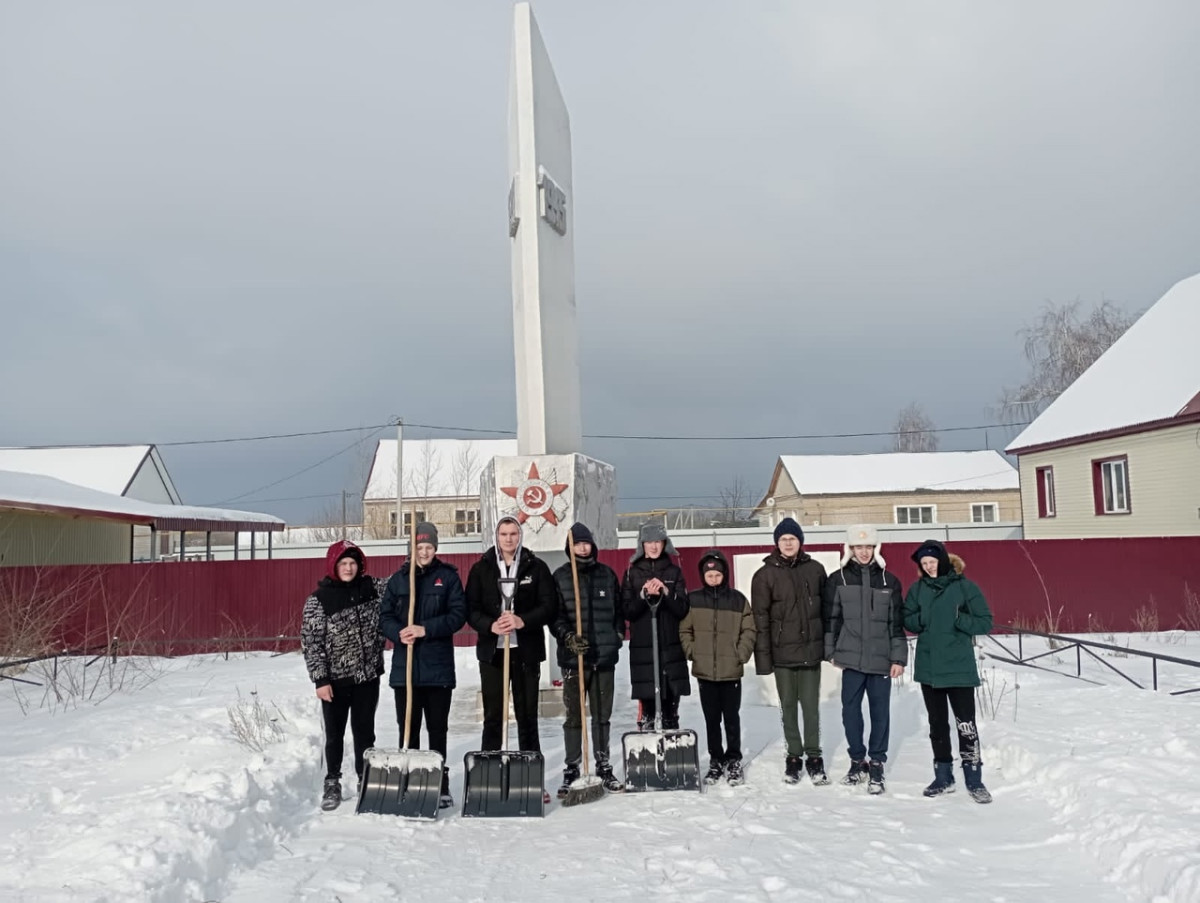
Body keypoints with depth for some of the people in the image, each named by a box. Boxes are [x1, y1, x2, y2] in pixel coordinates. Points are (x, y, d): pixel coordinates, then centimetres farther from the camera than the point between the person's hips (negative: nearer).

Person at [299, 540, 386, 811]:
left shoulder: (370, 588, 1)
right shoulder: (318, 600, -9)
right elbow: (310, 643, -9)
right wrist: (320, 680, -13)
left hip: (367, 677, 3)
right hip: (335, 680, -2)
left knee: (364, 731, 13)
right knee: (334, 733, 9)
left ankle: (366, 781, 26)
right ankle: (332, 784, 24)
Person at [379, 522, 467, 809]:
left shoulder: (448, 577, 2)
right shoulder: (398, 579, 9)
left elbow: (458, 614, -6)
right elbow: (385, 617, 6)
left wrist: (426, 629, -17)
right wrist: (399, 633, -15)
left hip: (438, 666, -2)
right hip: (404, 666, 2)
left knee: (437, 729, 7)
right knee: (408, 728, 6)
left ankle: (440, 787, 16)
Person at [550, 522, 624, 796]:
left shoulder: (607, 574, 9)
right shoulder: (560, 577, 1)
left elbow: (619, 609, 16)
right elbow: (554, 615, -3)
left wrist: (618, 635, 8)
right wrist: (567, 636, -18)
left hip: (605, 656, 3)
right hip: (573, 657, -2)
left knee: (602, 715, 11)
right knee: (574, 716, 2)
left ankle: (604, 767, 21)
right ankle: (571, 771, 11)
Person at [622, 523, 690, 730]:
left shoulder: (674, 571, 9)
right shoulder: (633, 573, 6)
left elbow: (682, 610, 3)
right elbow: (627, 611, 1)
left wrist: (665, 592, -13)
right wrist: (644, 595, -15)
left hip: (671, 646, 1)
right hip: (642, 647, -1)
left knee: (671, 701, 3)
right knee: (647, 699, -2)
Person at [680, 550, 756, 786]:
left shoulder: (738, 599, 0)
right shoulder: (692, 599, 1)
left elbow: (749, 630, 2)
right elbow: (684, 629, 5)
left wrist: (741, 654, -7)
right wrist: (691, 651, -6)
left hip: (731, 671, -1)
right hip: (704, 671, 1)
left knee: (732, 718, 5)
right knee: (711, 719, 10)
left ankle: (734, 761, 18)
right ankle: (715, 760, 21)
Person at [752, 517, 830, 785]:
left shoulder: (815, 570, 3)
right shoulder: (765, 575, -2)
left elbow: (826, 609, 8)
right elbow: (760, 618, -3)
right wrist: (763, 657, -7)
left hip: (811, 650, 0)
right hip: (782, 652, 0)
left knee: (810, 705, 3)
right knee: (788, 706, 10)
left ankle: (814, 756, 16)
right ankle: (794, 756, 21)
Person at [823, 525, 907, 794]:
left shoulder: (889, 581, 4)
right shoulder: (838, 579, 2)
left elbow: (897, 622, 4)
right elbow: (831, 618, 4)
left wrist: (899, 658, 0)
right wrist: (831, 652, 1)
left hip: (881, 659, 0)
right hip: (851, 658, 0)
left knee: (880, 712, 5)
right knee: (850, 710, 6)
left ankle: (876, 765, 17)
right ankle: (857, 761, 23)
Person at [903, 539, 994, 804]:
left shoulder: (964, 587, -6)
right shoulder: (917, 589, 6)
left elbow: (985, 622, -5)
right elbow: (907, 620, 10)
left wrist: (958, 619, -19)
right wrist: (921, 620, -11)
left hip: (959, 668, -4)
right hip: (928, 667, 4)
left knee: (966, 724, -3)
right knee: (937, 724, 13)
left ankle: (974, 779, 8)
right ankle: (943, 777, 23)